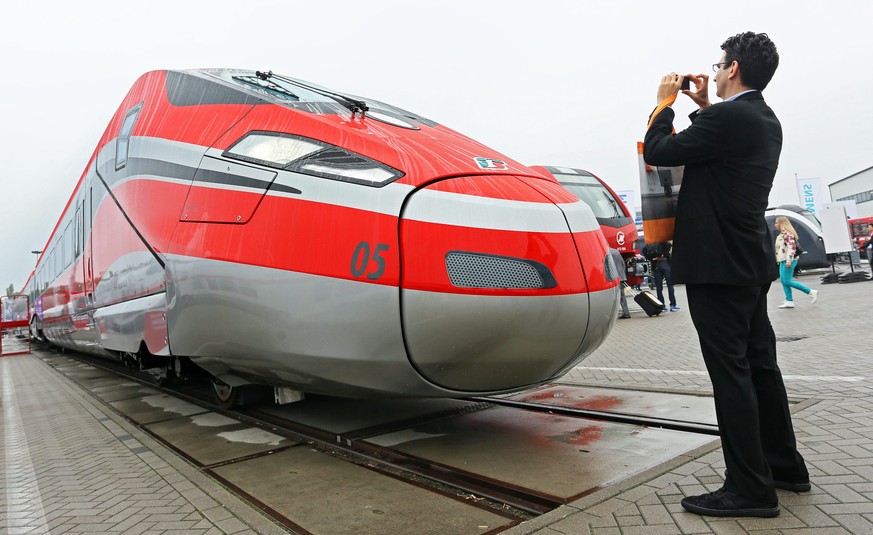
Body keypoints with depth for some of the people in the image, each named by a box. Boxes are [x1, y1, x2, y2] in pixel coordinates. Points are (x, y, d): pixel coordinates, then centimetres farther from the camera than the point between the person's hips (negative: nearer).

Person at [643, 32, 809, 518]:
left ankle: (750, 488, 5)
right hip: (752, 263, 10)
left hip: (718, 263, -10)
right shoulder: (765, 121, 14)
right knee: (760, 366, 17)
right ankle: (784, 464, 31)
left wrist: (665, 102, 5)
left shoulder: (726, 117, -15)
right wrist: (705, 106, 22)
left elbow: (657, 152, -11)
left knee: (731, 373, -4)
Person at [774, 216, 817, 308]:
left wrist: (789, 260, -25)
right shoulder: (782, 234, 16)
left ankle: (811, 292, -1)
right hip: (783, 261, 10)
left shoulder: (787, 234, -14)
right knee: (783, 281, 6)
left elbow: (791, 247, -21)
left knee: (787, 281, -10)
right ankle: (789, 301, 8)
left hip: (788, 261, -10)